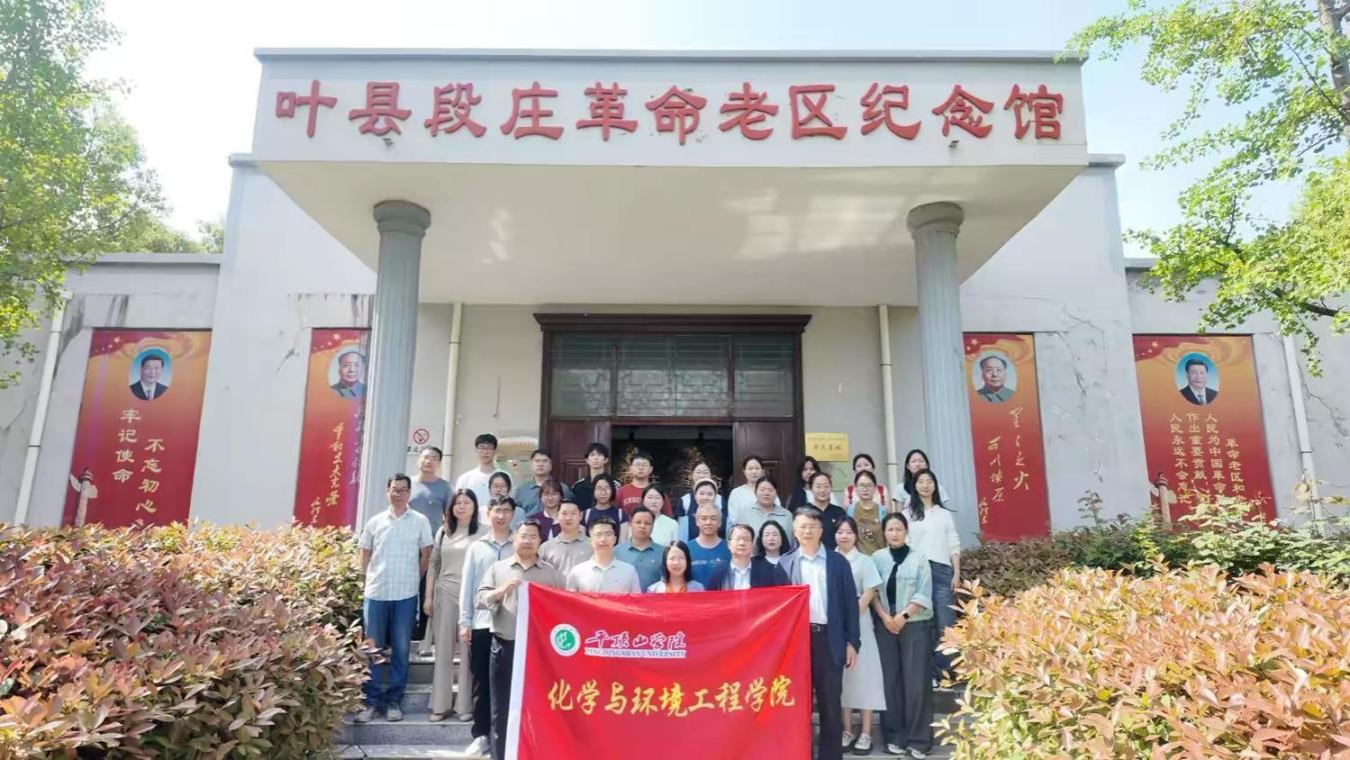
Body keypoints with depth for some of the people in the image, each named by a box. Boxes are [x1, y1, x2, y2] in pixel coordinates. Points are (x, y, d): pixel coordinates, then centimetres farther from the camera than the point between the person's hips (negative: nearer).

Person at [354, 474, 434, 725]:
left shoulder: (420, 521, 1)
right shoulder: (374, 522, 6)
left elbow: (426, 555, 6)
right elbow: (365, 556, 12)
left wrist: (412, 579, 5)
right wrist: (372, 579, 5)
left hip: (406, 595, -1)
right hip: (375, 593, 1)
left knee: (400, 649, 5)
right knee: (373, 649, 6)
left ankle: (394, 700, 15)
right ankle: (372, 701, 15)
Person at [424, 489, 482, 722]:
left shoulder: (482, 534, 0)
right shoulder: (443, 532, 12)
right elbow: (433, 565, 13)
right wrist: (428, 597, 8)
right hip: (445, 594, 3)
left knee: (467, 650, 1)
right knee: (443, 650, 8)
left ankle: (464, 704, 10)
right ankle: (441, 703, 16)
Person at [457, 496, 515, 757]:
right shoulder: (476, 547, 7)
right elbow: (467, 586, 7)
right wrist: (465, 622, 1)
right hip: (481, 624, 2)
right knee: (481, 681, 8)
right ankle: (481, 734, 19)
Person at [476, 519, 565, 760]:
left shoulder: (552, 572, 7)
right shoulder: (498, 568, 8)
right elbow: (481, 600, 0)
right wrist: (502, 590, -16)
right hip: (504, 646, 1)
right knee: (502, 707, 8)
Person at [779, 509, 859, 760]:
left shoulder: (838, 562, 5)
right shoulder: (785, 563, 4)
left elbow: (850, 602, 5)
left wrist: (852, 642, 0)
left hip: (829, 638, 0)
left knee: (830, 702, 7)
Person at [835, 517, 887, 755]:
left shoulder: (864, 561, 0)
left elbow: (869, 593, -5)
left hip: (858, 622, -2)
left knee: (862, 672, 1)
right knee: (841, 674, 7)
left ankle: (865, 733, 8)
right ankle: (847, 729, 17)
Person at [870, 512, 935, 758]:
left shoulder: (919, 558, 1)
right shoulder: (877, 558, 5)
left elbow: (924, 594, -4)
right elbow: (872, 591, 2)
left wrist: (904, 615, -12)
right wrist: (884, 616, -10)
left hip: (915, 625, -2)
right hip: (885, 625, 2)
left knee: (916, 681, -1)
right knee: (890, 680, 5)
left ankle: (918, 739, 6)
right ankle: (894, 736, 13)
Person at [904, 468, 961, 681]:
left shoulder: (944, 513, 14)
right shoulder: (909, 513, 8)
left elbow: (954, 545, 11)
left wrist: (957, 574, 3)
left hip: (942, 571, 1)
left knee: (945, 623, -4)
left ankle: (945, 670, 4)